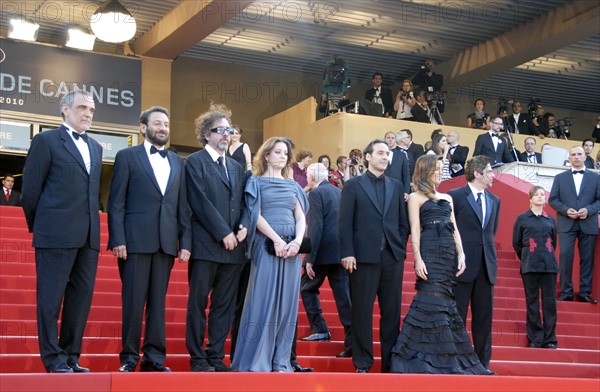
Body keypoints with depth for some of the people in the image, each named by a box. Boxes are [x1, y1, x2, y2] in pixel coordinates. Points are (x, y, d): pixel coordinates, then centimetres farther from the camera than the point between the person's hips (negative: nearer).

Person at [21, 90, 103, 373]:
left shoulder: (95, 148, 19)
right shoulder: (46, 141, 0)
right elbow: (30, 188, 0)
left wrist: (91, 225, 15)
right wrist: (37, 226, 4)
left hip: (88, 235, 6)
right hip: (56, 234, -6)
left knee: (81, 297, 6)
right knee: (51, 297, -2)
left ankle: (71, 357, 14)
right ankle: (53, 359, 3)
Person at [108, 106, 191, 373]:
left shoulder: (177, 162, 17)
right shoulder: (127, 157, 5)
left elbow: (182, 206, 13)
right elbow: (116, 203, -1)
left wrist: (185, 242, 4)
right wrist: (117, 240, -10)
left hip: (167, 242, 4)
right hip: (135, 240, -4)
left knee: (158, 300, 5)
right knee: (133, 300, -2)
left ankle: (154, 358, 9)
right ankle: (129, 358, 5)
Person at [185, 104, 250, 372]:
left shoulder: (237, 167, 20)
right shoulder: (195, 162, 0)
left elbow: (243, 202, 16)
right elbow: (200, 202, -10)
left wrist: (244, 226, -4)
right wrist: (223, 233, -13)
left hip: (233, 246, 6)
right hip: (206, 244, -6)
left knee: (224, 304, 5)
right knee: (199, 302, -1)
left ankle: (216, 357, 10)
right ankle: (197, 358, 4)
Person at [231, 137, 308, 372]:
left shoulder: (293, 185, 18)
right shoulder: (256, 182, 6)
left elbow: (301, 217, 10)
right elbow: (255, 214, -5)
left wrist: (297, 241, -9)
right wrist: (277, 240, -15)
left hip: (291, 247, 5)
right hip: (267, 246, -4)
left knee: (287, 303, 2)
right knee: (263, 302, -8)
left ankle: (281, 361, 6)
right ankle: (257, 362, -4)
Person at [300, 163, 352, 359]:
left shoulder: (316, 194, -7)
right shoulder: (340, 193, 14)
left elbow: (315, 227, -15)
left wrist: (310, 259, -15)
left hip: (323, 253, -6)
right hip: (342, 252, 6)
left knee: (307, 288, 14)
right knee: (344, 297, 4)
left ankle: (320, 329, 8)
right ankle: (351, 342, -1)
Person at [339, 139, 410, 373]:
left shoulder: (396, 186, 15)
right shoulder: (353, 185, 5)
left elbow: (403, 222, 14)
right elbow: (345, 222, -2)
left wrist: (401, 248, 3)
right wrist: (347, 253, -10)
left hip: (392, 257, 3)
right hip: (364, 256, -3)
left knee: (392, 311, 4)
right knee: (362, 311, 0)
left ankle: (390, 361, 11)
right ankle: (362, 363, 7)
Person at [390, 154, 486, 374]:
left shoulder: (447, 198, 21)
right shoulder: (416, 198, 4)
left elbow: (454, 229, 18)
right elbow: (415, 230, -4)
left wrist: (461, 254, 5)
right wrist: (418, 259, -14)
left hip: (449, 254, 6)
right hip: (430, 253, -6)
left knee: (443, 302, 5)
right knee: (433, 302, -11)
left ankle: (445, 356, 8)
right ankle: (428, 357, -6)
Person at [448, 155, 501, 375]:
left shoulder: (494, 200, 14)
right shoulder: (455, 196, -5)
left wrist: (489, 252, 12)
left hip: (486, 266, 6)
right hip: (462, 264, -5)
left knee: (484, 317, 7)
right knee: (457, 316, 1)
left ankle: (483, 364, 13)